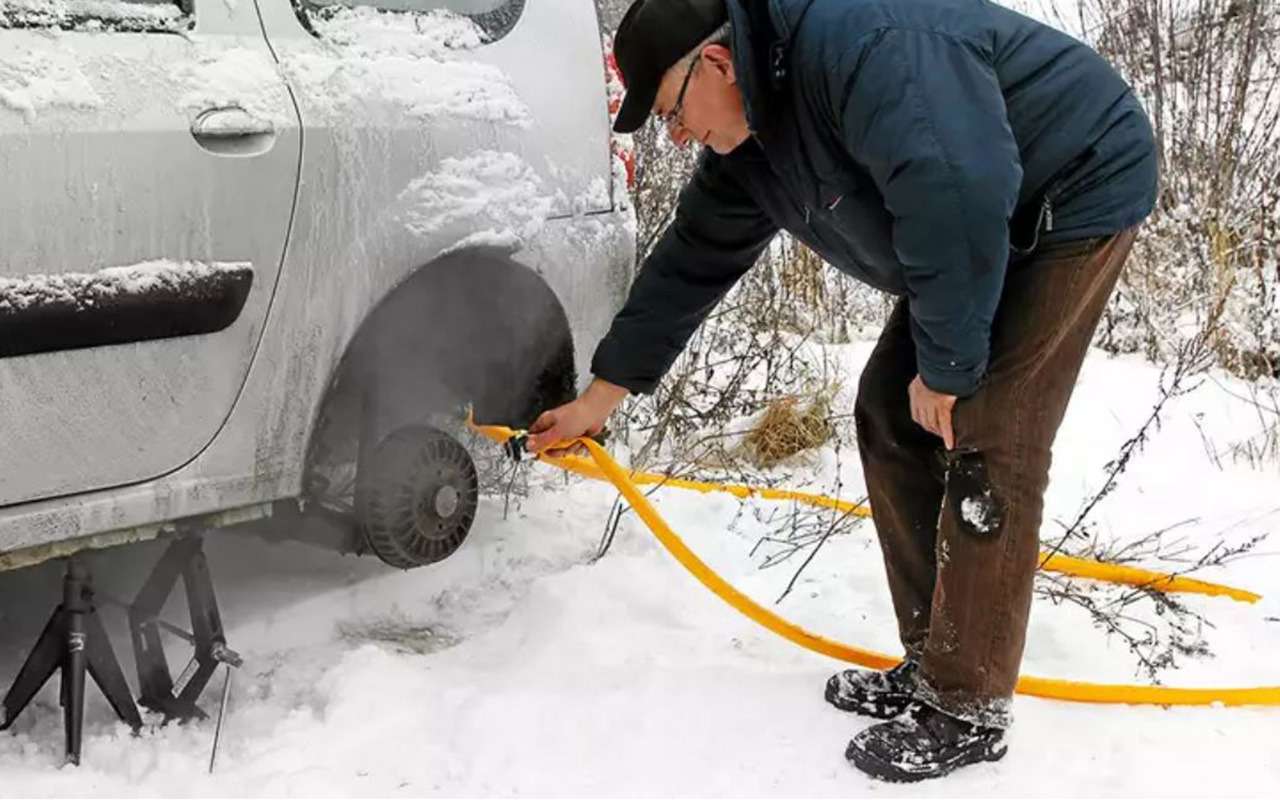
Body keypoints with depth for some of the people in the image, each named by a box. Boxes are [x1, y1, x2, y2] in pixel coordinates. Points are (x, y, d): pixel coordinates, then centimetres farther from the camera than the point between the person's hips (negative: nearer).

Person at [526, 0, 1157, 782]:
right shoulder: (747, 142, 1)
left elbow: (956, 196, -38)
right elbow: (692, 261, 9)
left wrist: (945, 364, -26)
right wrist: (601, 396, 12)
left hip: (1077, 189, -9)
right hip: (984, 233, 10)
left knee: (983, 443, -15)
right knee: (891, 418, 7)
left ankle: (968, 712, -3)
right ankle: (932, 668, 15)